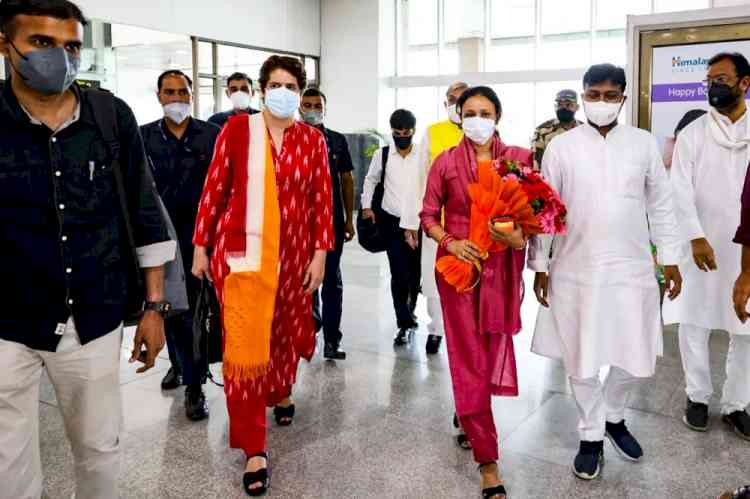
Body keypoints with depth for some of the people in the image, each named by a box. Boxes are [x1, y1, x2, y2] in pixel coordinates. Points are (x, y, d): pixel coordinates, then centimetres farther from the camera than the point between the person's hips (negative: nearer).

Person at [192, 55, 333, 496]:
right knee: (244, 344, -4)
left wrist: (320, 253, -2)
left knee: (287, 330, 18)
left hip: (293, 251, 3)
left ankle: (283, 391, 50)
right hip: (241, 251, -2)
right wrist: (201, 246, 1)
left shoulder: (313, 140, 2)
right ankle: (255, 450, 6)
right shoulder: (237, 129, -2)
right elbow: (214, 190, 0)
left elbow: (322, 200, 2)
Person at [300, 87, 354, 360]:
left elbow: (347, 180, 10)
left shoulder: (337, 140, 8)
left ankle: (332, 340, 8)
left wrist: (349, 219, 5)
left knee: (332, 280, 3)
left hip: (333, 220, 1)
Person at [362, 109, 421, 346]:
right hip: (392, 220, 1)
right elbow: (370, 180, 17)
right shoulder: (382, 155, 2)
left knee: (415, 272, 8)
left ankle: (409, 311, 34)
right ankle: (404, 323, 5)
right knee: (398, 273, -3)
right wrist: (366, 206, 8)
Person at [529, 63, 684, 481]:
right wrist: (540, 265, -1)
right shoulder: (561, 147, -2)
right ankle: (591, 436, 28)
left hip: (632, 269, 2)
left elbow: (661, 205, 8)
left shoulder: (644, 144, 2)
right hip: (577, 270, -1)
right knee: (581, 360, 8)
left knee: (636, 359, 9)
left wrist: (671, 259, 6)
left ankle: (614, 416, 37)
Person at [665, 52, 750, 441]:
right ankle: (697, 396, 24)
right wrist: (696, 238, -17)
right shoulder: (692, 134, 2)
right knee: (693, 324, 7)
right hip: (702, 246, -1)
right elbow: (680, 191, -6)